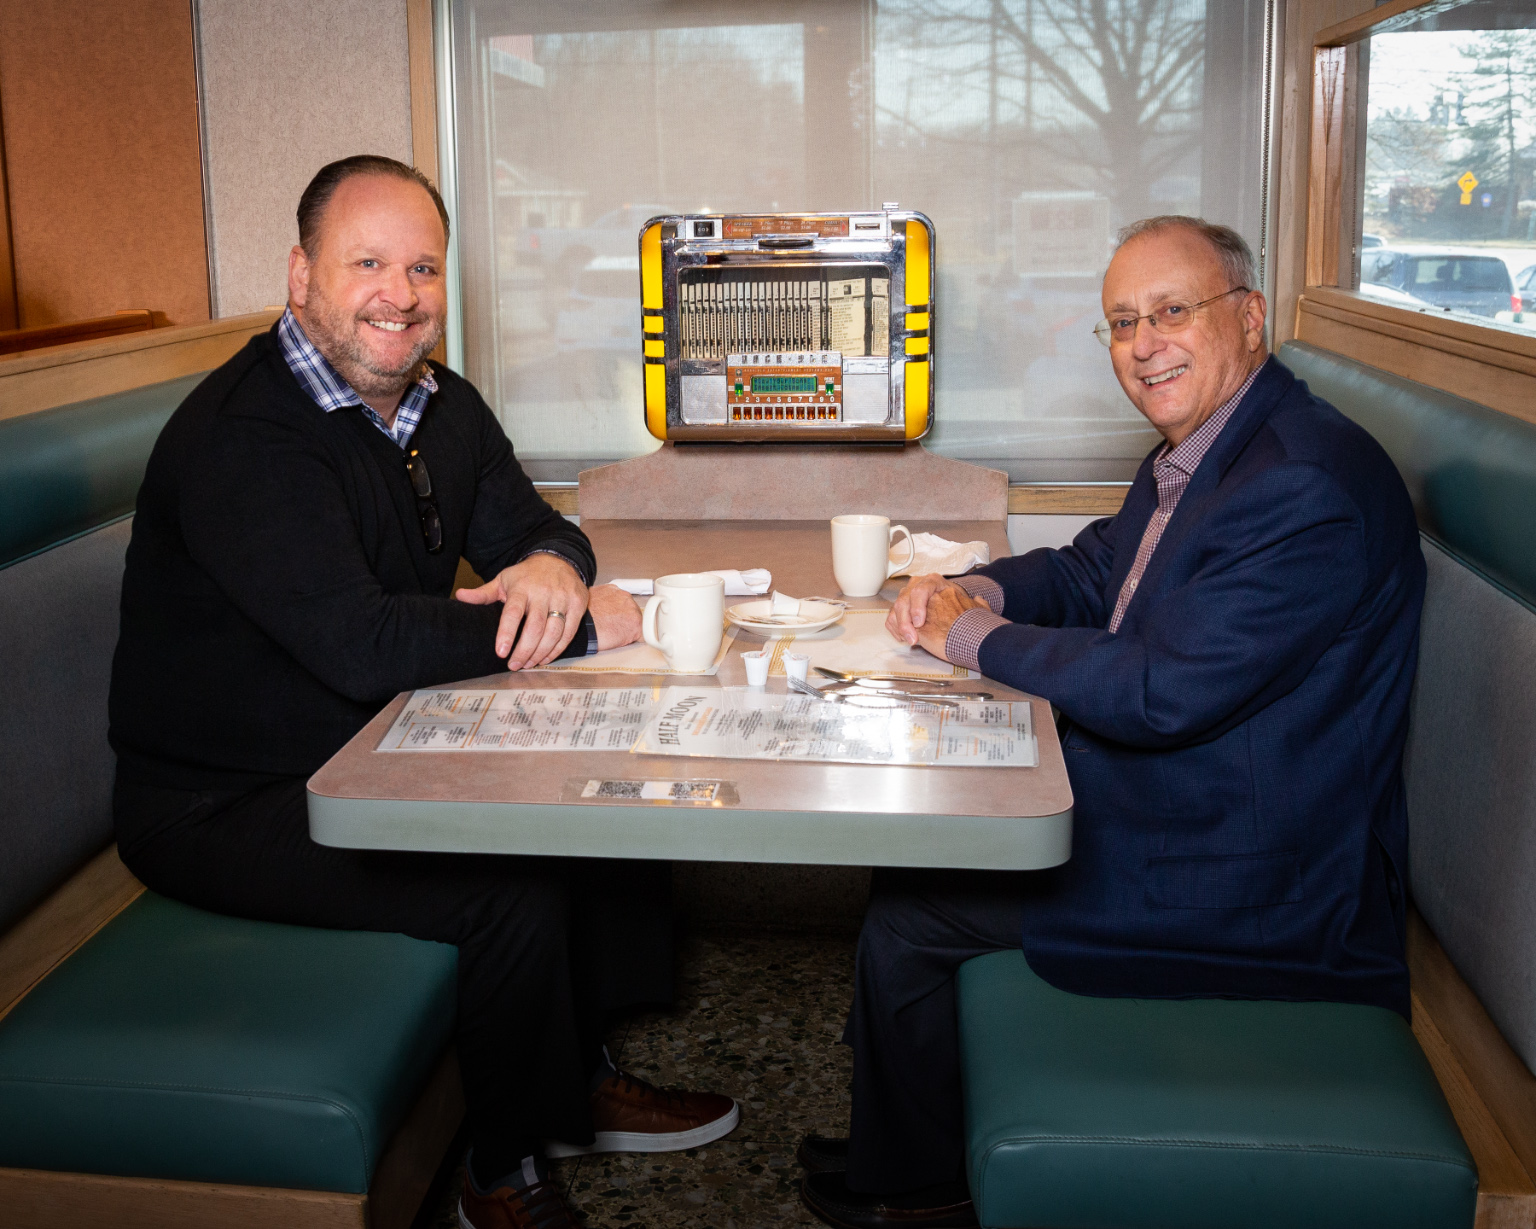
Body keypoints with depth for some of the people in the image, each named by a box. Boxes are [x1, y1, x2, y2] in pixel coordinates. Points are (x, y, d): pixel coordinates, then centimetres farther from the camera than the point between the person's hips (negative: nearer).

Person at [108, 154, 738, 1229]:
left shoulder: (441, 406, 4)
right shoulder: (240, 438, -24)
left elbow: (531, 526, 11)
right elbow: (363, 646, -33)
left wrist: (550, 567, -17)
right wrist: (580, 624, -25)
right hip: (225, 807, -9)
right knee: (510, 886, -25)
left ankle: (578, 1077, 18)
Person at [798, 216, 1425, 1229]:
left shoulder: (1310, 488, -26)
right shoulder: (1198, 452, 6)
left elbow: (1161, 692, -30)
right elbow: (1089, 575, 19)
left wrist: (974, 636, -17)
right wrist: (977, 590, -3)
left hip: (1250, 882, -10)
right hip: (1159, 799, 10)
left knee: (907, 914, -6)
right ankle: (903, 1136, 32)